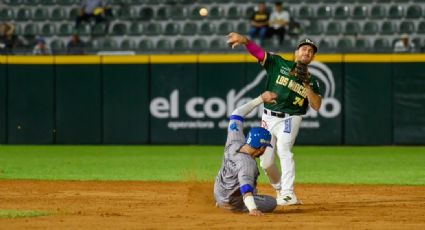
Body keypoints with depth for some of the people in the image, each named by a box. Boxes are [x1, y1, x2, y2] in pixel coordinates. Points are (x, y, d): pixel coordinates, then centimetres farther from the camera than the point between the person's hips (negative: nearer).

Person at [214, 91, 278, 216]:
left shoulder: (234, 143, -14)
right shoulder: (247, 163, -34)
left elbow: (236, 115, -5)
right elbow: (246, 187, -49)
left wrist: (261, 99, -6)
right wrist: (252, 209, -63)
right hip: (232, 203, -8)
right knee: (271, 203, -6)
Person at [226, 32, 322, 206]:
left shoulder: (312, 81, 7)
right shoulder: (279, 64, 5)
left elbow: (316, 106, -4)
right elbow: (257, 51, -7)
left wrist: (306, 85, -14)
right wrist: (244, 40, -26)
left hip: (289, 120, -2)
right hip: (269, 118, 2)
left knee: (284, 150, -26)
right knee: (266, 162, 5)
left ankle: (288, 194, -33)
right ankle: (280, 188, 31)